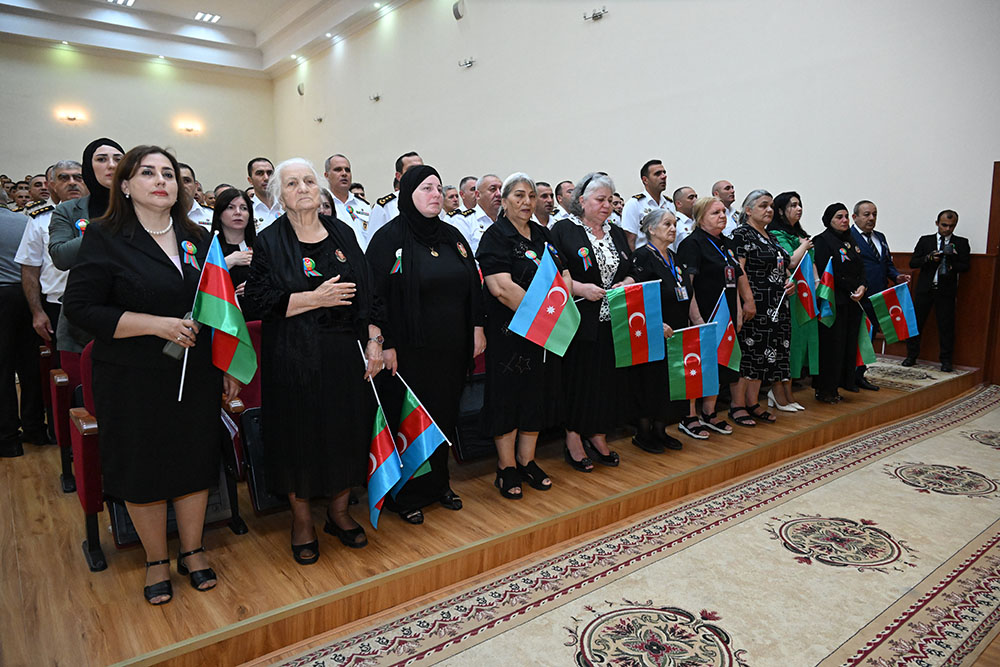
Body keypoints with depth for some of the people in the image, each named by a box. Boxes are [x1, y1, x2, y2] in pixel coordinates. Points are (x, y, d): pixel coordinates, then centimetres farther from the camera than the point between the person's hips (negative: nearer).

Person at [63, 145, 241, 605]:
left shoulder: (197, 239, 8)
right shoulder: (104, 238, -4)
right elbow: (80, 307, -11)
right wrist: (157, 325, -20)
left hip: (197, 376, 4)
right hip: (133, 379, -3)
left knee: (195, 462, 11)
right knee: (143, 468, 8)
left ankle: (192, 551, 30)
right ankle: (156, 560, 28)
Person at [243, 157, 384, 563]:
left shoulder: (343, 234, 9)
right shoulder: (269, 242, 1)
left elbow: (367, 293, 8)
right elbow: (257, 300, -8)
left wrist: (374, 341, -1)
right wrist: (314, 298, -17)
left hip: (346, 354, 3)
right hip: (294, 358, -2)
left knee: (349, 430, 7)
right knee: (300, 434, 4)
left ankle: (339, 511, 27)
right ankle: (301, 519, 24)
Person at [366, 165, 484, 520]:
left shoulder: (452, 235, 10)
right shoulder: (389, 238, -8)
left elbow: (474, 284, 14)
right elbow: (376, 294, -12)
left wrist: (477, 327, 7)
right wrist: (386, 345, -16)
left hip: (451, 348, 6)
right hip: (409, 351, -6)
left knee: (445, 415, 15)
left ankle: (438, 483, 32)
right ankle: (406, 495, 21)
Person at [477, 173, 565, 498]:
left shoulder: (543, 234, 13)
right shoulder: (495, 236, -8)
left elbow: (564, 275, 13)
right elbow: (502, 288, -20)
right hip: (509, 332, -7)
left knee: (537, 393, 12)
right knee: (509, 394, 2)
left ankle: (527, 461, 26)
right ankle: (507, 467, 16)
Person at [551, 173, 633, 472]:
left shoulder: (617, 233, 17)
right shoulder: (563, 230, -3)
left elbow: (634, 270, 19)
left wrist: (628, 283, -2)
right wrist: (580, 288, -21)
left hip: (613, 322, 6)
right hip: (580, 321, -6)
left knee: (609, 378, 9)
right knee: (579, 377, 0)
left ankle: (598, 436, 25)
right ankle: (573, 439, 14)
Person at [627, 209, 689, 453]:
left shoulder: (673, 258, 15)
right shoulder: (642, 256, -10)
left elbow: (685, 296, 21)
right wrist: (657, 324, -24)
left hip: (675, 334, 8)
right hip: (652, 335, -8)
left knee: (670, 382, 11)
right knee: (650, 381, -1)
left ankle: (659, 430, 24)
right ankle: (643, 433, 13)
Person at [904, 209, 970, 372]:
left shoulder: (961, 243, 9)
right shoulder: (925, 240, 10)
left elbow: (965, 266, 2)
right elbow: (912, 263, 3)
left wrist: (951, 266, -18)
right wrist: (929, 258, -14)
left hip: (946, 291, -1)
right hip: (924, 289, 1)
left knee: (946, 326, 0)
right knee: (915, 322, 1)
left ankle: (946, 361, 10)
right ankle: (911, 356, 13)